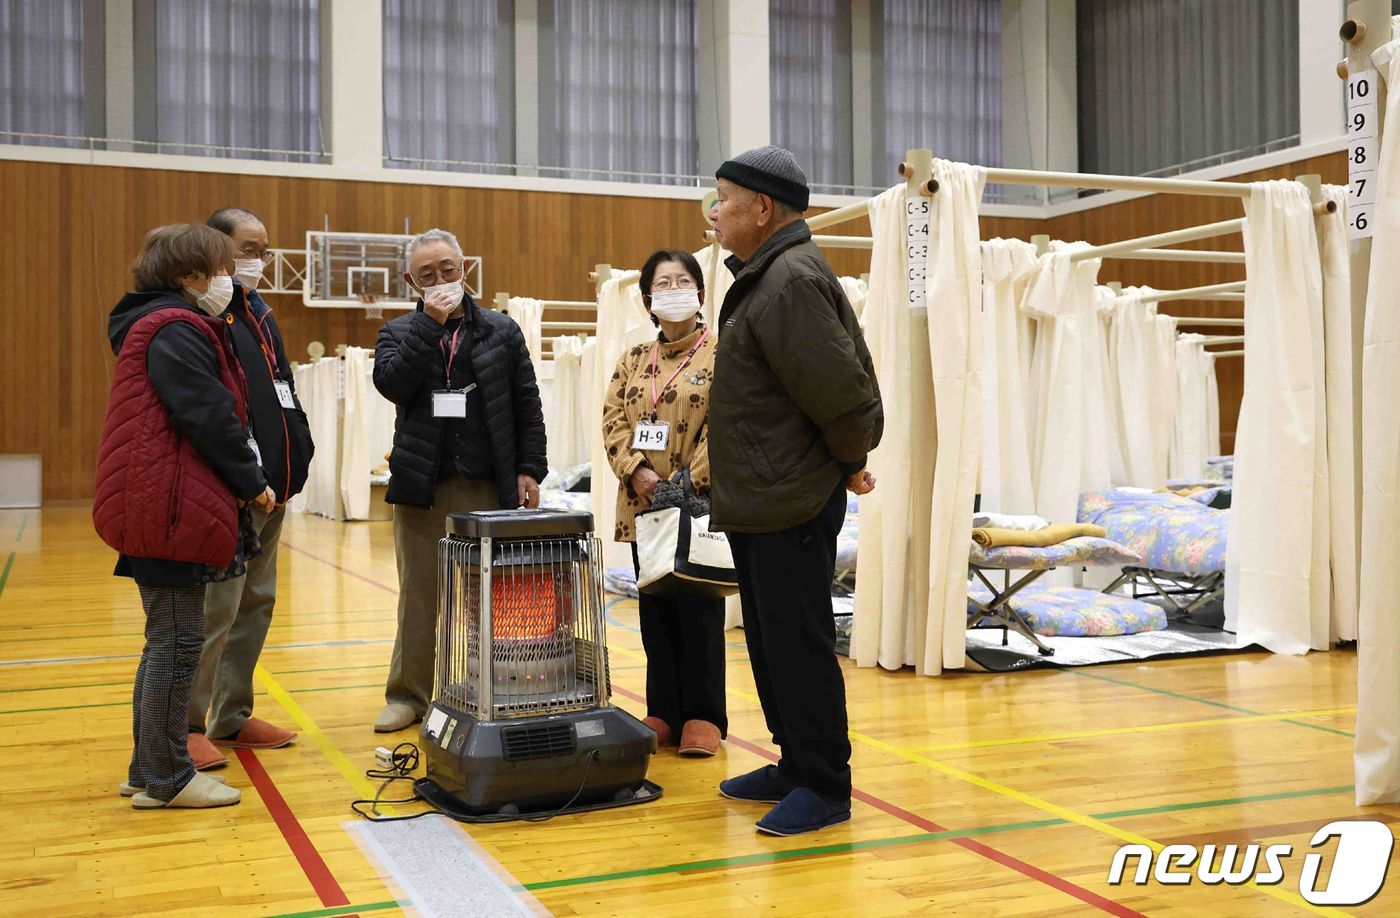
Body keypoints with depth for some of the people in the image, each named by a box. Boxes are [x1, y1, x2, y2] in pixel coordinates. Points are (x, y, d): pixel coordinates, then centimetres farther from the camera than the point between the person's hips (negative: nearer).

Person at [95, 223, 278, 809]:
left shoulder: (164, 327, 20)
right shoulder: (176, 331, -13)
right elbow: (210, 418, -19)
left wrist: (242, 484, 14)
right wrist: (252, 482, -8)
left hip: (158, 510, 11)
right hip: (172, 511, -11)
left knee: (168, 641, 16)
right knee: (178, 643, -4)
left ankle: (149, 770, 25)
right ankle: (165, 780, 5)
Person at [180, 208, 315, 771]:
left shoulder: (258, 313, 18)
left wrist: (296, 458, 14)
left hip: (272, 488, 9)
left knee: (257, 603, 14)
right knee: (216, 609, -5)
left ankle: (232, 717, 24)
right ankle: (187, 726, 7)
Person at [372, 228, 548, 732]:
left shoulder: (501, 331, 9)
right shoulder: (398, 332, 10)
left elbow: (527, 407, 7)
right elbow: (391, 382, -11)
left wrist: (530, 470, -1)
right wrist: (430, 323, -11)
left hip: (489, 487, 0)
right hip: (422, 486, 1)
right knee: (419, 597, 6)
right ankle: (409, 694, 17)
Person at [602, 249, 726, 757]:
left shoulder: (721, 354, -2)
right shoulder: (634, 360, 14)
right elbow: (613, 420, 6)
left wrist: (690, 483, -18)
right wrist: (636, 471, -10)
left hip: (700, 506, -5)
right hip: (643, 504, 5)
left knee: (699, 610, 0)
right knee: (656, 611, 9)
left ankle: (703, 716, 9)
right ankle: (663, 712, 17)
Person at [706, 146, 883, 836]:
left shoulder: (792, 281, -18)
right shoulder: (765, 276, 16)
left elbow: (841, 389, -22)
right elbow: (838, 386, 20)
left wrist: (850, 461, -7)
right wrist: (845, 459, 17)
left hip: (794, 504, -11)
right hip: (760, 501, 11)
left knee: (798, 644, -4)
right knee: (769, 641, 17)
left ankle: (824, 787, 7)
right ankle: (797, 764, 29)